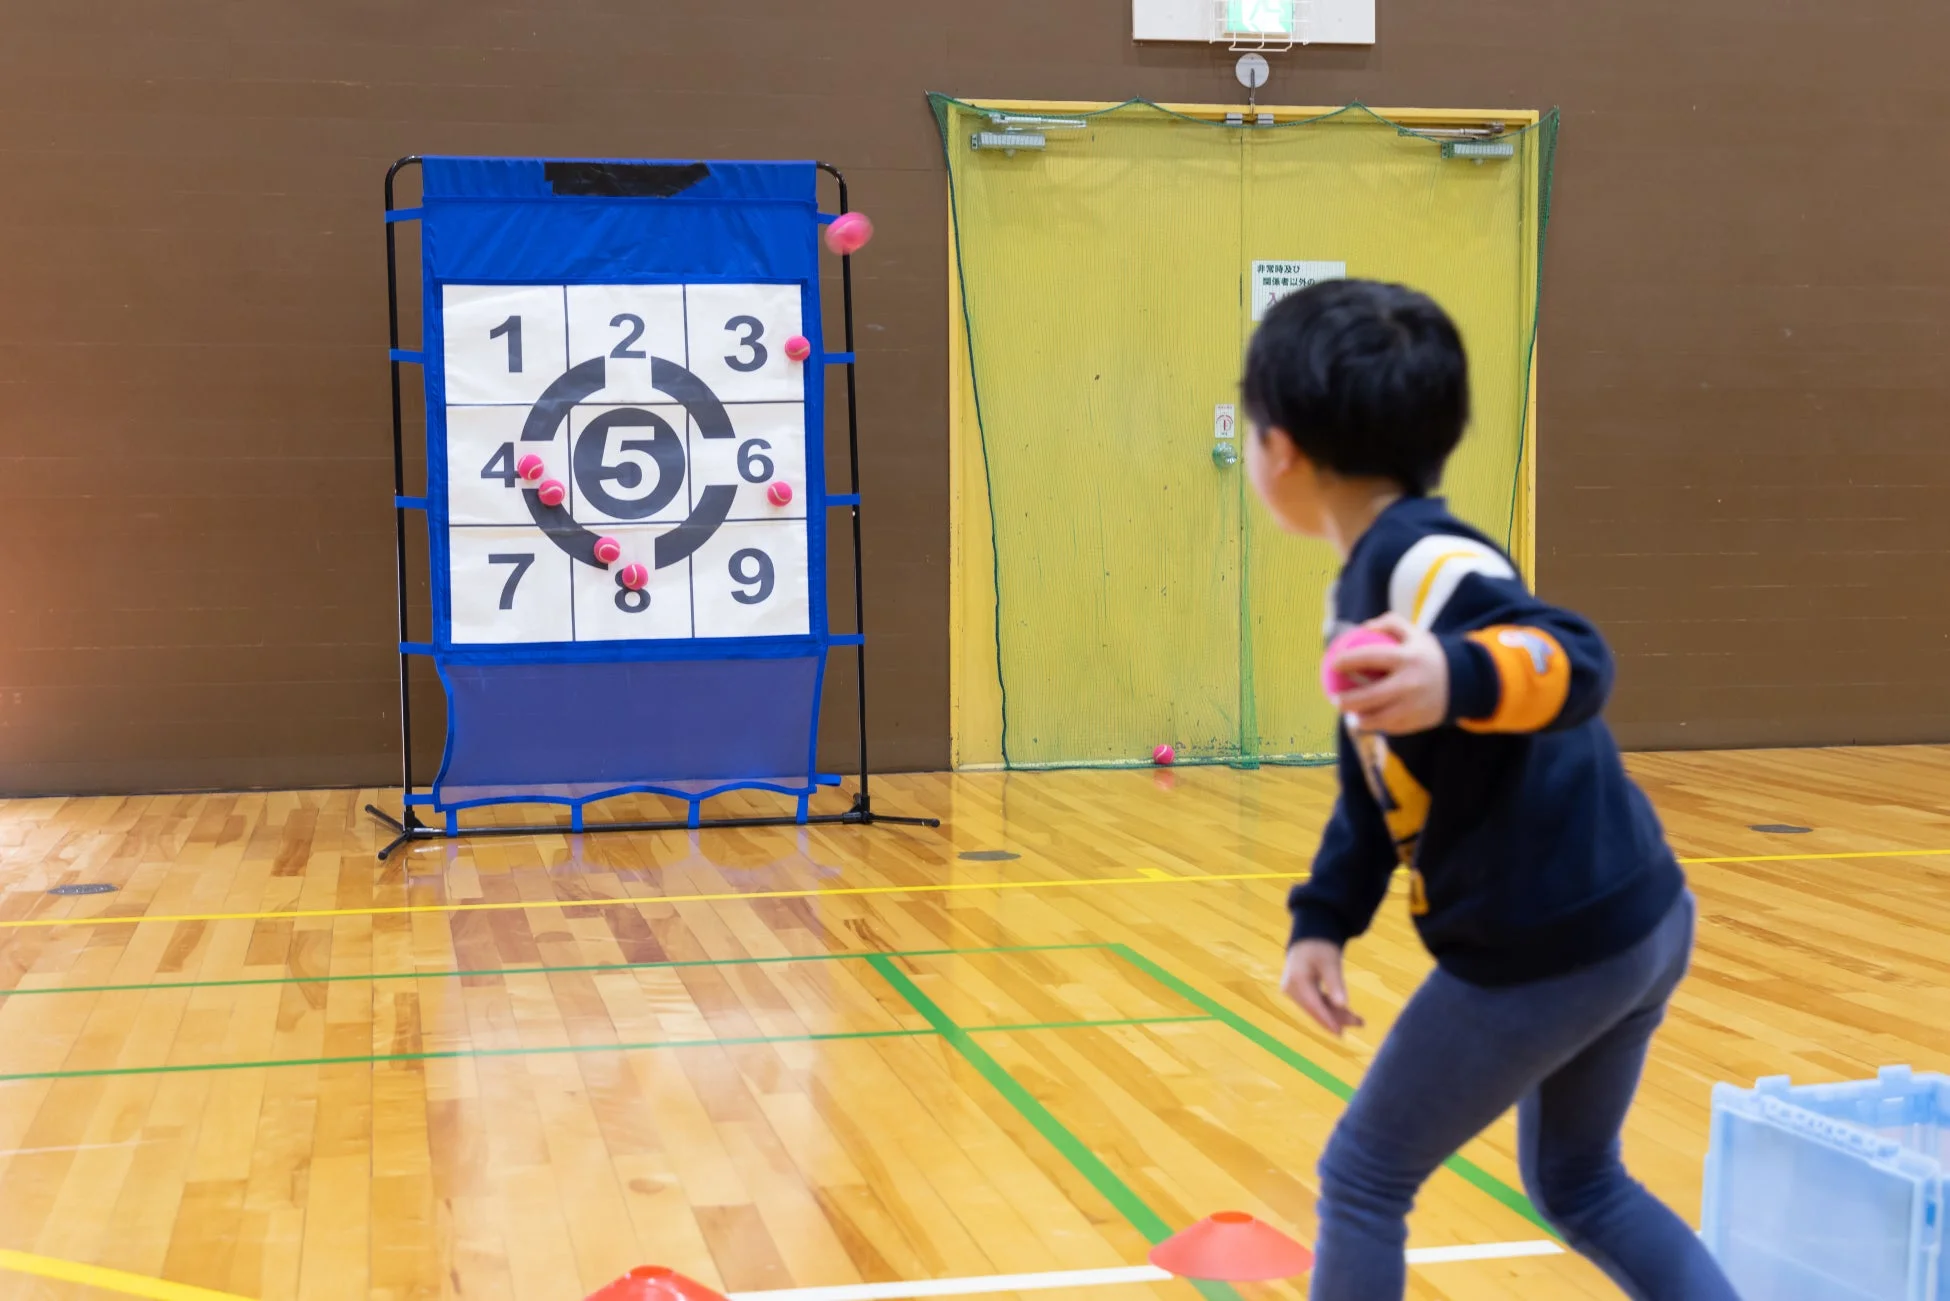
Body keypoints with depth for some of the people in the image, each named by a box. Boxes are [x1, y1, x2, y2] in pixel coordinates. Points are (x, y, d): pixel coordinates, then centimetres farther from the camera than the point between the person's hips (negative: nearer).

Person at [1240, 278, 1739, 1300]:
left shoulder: (1423, 562, -22)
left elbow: (1573, 663, -38)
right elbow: (1372, 786, 14)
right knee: (1573, 1180, 28)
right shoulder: (1361, 589, 9)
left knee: (1362, 1179, 8)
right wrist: (1322, 921, 7)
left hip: (1550, 949, -10)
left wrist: (1461, 678, -58)